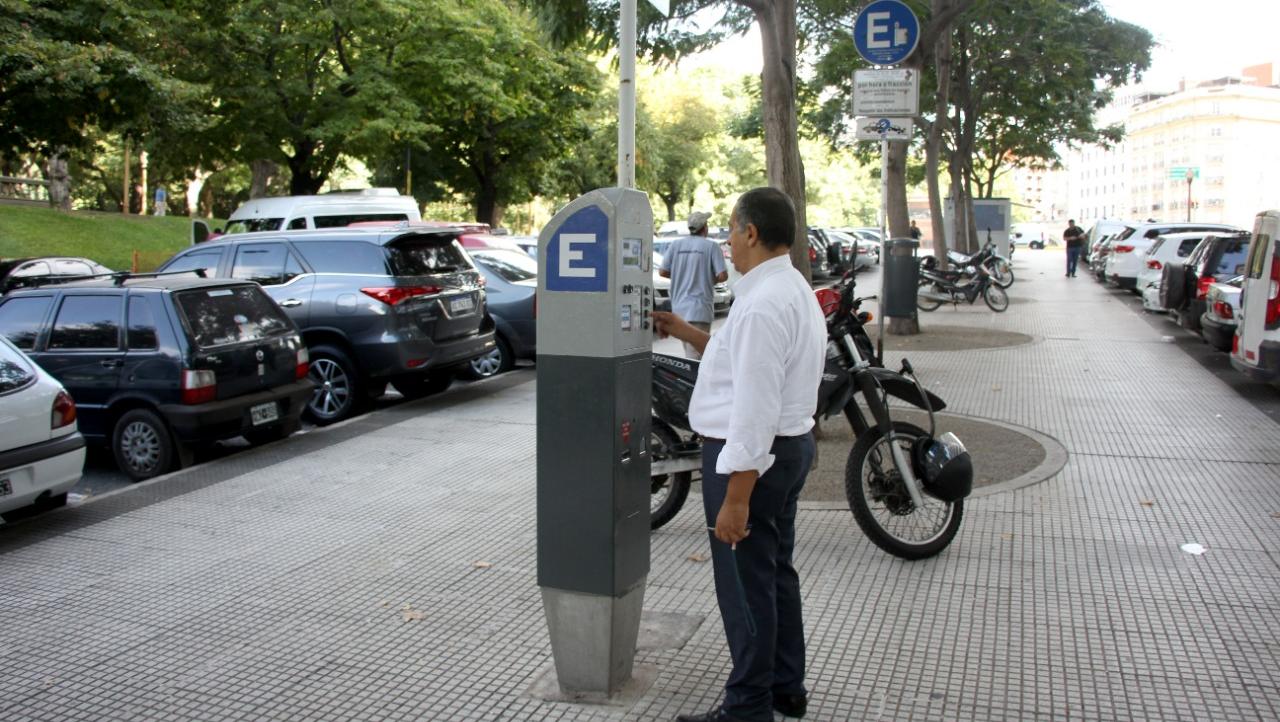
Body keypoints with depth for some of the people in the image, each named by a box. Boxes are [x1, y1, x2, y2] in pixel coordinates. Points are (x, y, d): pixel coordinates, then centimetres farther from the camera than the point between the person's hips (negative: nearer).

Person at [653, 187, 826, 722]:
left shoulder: (762, 304, -23)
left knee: (746, 587, 0)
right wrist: (689, 335, 19)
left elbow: (755, 409, -27)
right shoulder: (794, 289, 11)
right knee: (777, 573, 21)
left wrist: (736, 498, -26)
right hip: (790, 445, 11)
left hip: (752, 456, -11)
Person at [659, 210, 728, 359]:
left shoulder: (676, 244, 4)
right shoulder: (711, 246, -6)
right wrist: (710, 279, 10)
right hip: (700, 308, -5)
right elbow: (722, 276, -11)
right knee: (696, 353, -8)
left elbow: (662, 272, 4)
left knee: (688, 349, 16)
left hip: (679, 307, 5)